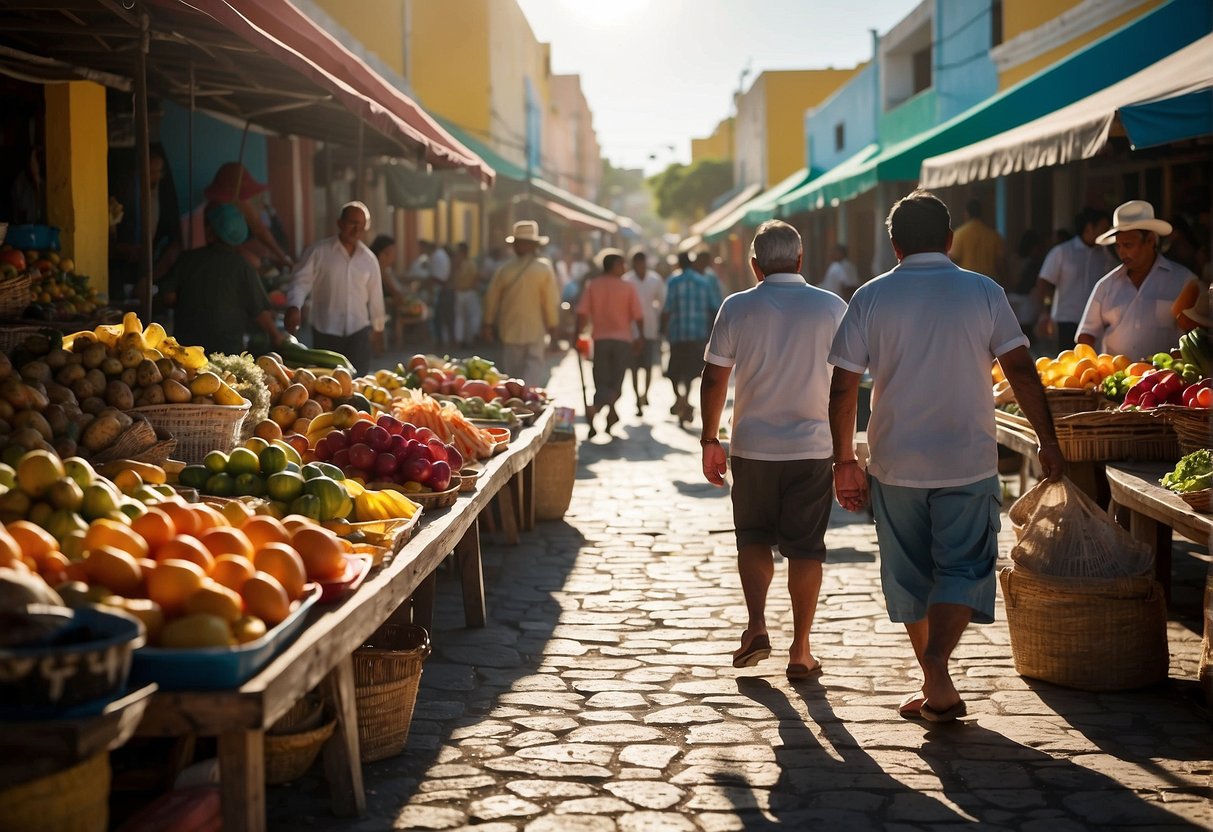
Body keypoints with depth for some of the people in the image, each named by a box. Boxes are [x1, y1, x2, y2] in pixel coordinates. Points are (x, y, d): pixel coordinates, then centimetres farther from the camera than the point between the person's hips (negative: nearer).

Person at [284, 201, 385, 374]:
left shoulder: (369, 259, 7)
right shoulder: (319, 251, -3)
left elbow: (375, 295, 15)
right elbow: (301, 281, -8)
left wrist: (378, 329, 20)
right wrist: (293, 306, -27)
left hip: (358, 332, 2)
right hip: (326, 332, -2)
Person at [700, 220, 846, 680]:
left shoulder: (736, 308, -4)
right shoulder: (832, 307, -1)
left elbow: (714, 379, -4)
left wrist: (709, 440, 6)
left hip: (753, 447, 0)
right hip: (813, 447, 0)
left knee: (753, 537, 18)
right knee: (805, 547, 7)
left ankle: (756, 626, 4)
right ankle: (800, 651, 10)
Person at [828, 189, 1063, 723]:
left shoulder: (871, 298, -1)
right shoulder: (984, 292, 0)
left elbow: (843, 386, -3)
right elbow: (1020, 370, -3)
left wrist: (845, 460, 5)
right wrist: (1048, 441, 4)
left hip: (896, 463, 1)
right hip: (968, 460, -1)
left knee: (909, 574, 14)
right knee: (963, 568, 4)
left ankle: (934, 685, 22)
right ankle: (936, 664, -19)